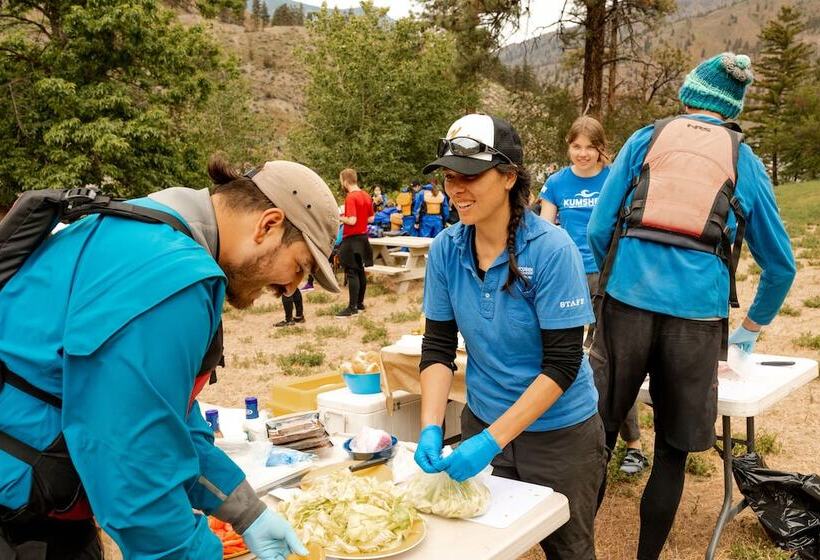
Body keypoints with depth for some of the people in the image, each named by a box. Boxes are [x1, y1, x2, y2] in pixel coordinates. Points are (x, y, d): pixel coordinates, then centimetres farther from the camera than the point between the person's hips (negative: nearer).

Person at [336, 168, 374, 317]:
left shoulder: (350, 197, -18)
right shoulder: (366, 196, 8)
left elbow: (352, 221, -23)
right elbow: (371, 219, 13)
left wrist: (340, 217, -8)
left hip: (352, 239, -8)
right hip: (363, 237, 8)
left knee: (352, 273, -5)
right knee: (360, 271, 14)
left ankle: (352, 307, -3)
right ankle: (360, 303, 22)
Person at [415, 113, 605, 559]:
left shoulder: (552, 249, -21)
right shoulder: (446, 249, -8)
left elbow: (563, 363, -22)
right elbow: (438, 346, -3)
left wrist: (493, 440, -26)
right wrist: (430, 429, -17)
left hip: (560, 433, -3)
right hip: (482, 422, 4)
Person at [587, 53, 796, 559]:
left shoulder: (646, 138, 15)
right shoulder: (745, 160, 17)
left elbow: (599, 229, 7)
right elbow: (781, 265, 22)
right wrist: (753, 328, 36)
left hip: (628, 299, 0)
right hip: (698, 311, 0)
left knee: (598, 434, 9)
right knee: (672, 450, 12)